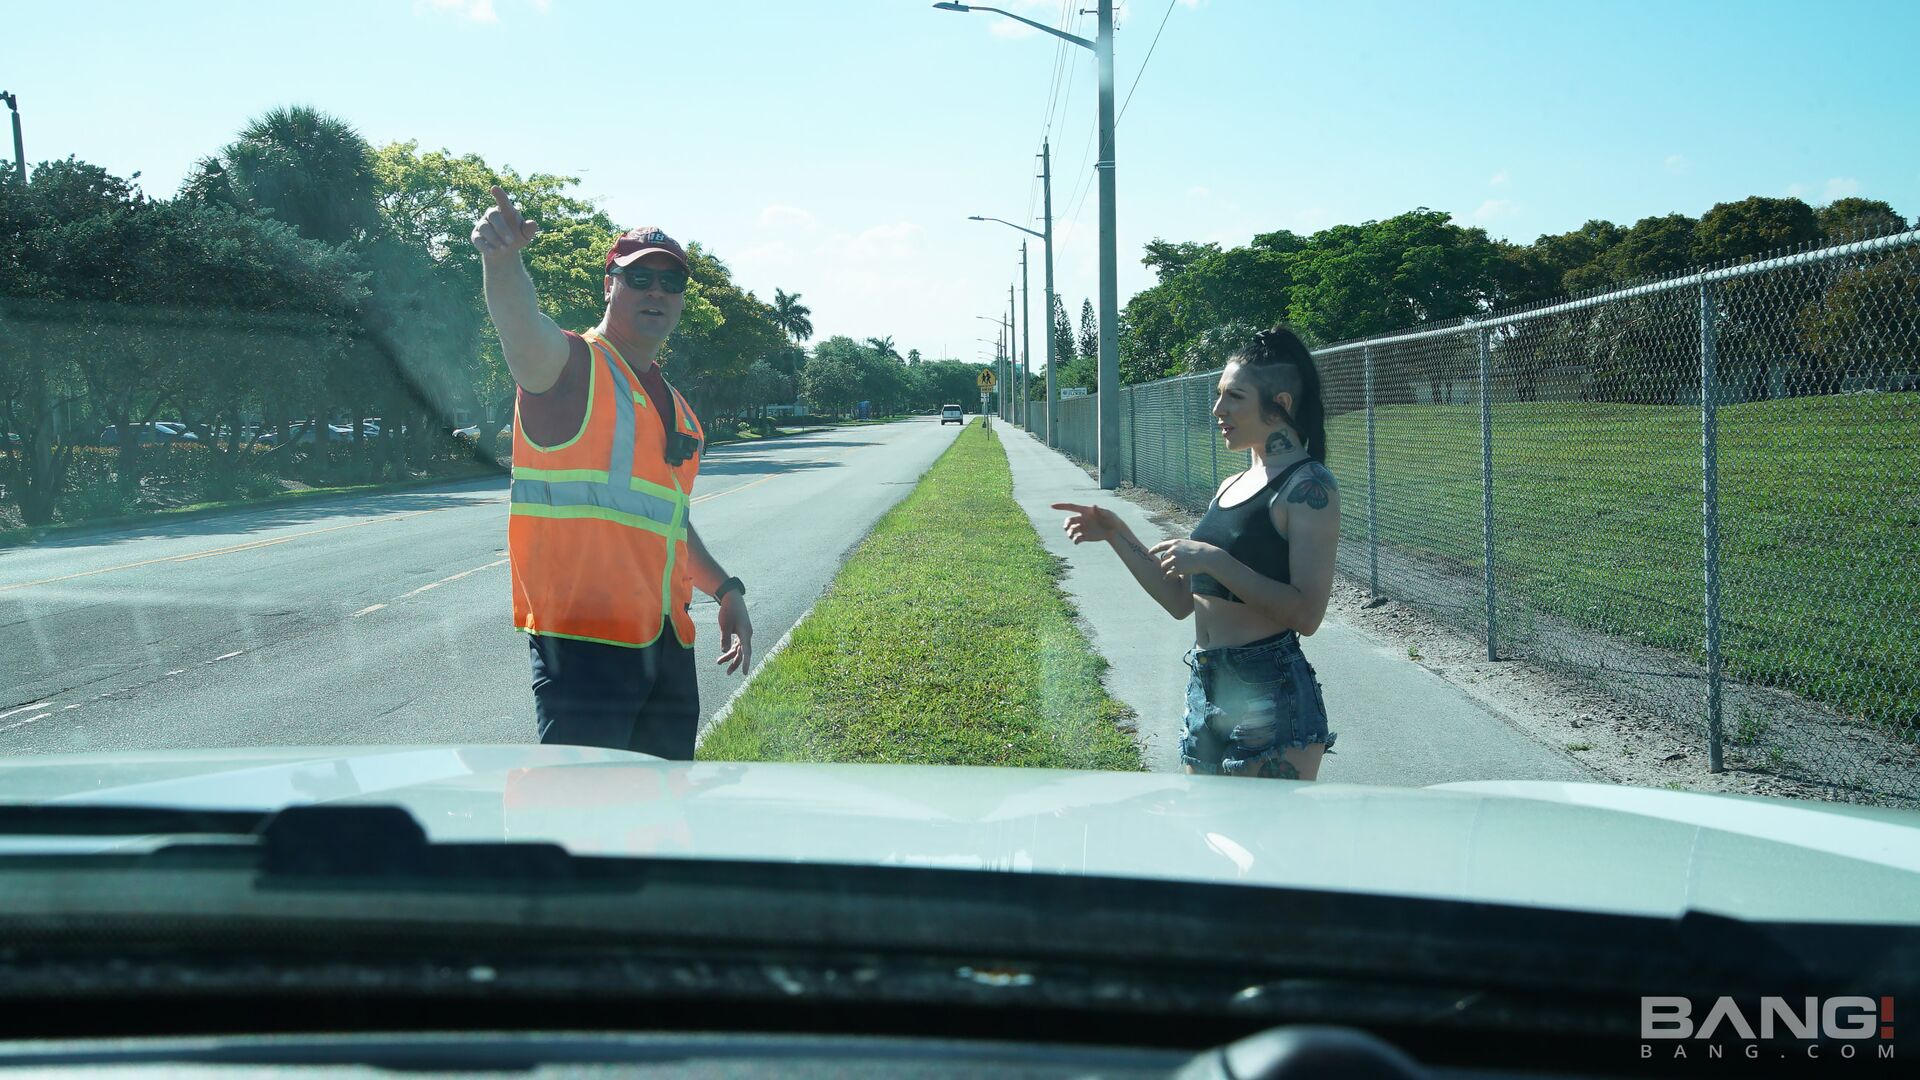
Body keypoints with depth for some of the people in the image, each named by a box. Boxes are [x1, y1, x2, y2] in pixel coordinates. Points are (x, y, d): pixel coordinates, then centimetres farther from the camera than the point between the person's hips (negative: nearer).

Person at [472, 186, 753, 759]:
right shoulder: (571, 365, -4)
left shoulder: (674, 405, 19)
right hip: (583, 635, -8)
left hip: (667, 642, 8)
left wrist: (725, 590, 26)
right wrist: (502, 257, -47)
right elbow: (523, 329, -28)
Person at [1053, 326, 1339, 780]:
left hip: (1272, 698, -8)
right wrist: (1116, 535, 7)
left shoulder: (1308, 486, -11)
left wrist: (1213, 561, -22)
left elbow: (1306, 614, -20)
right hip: (1206, 691, 8)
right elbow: (1180, 601, 15)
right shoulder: (1230, 488, 14)